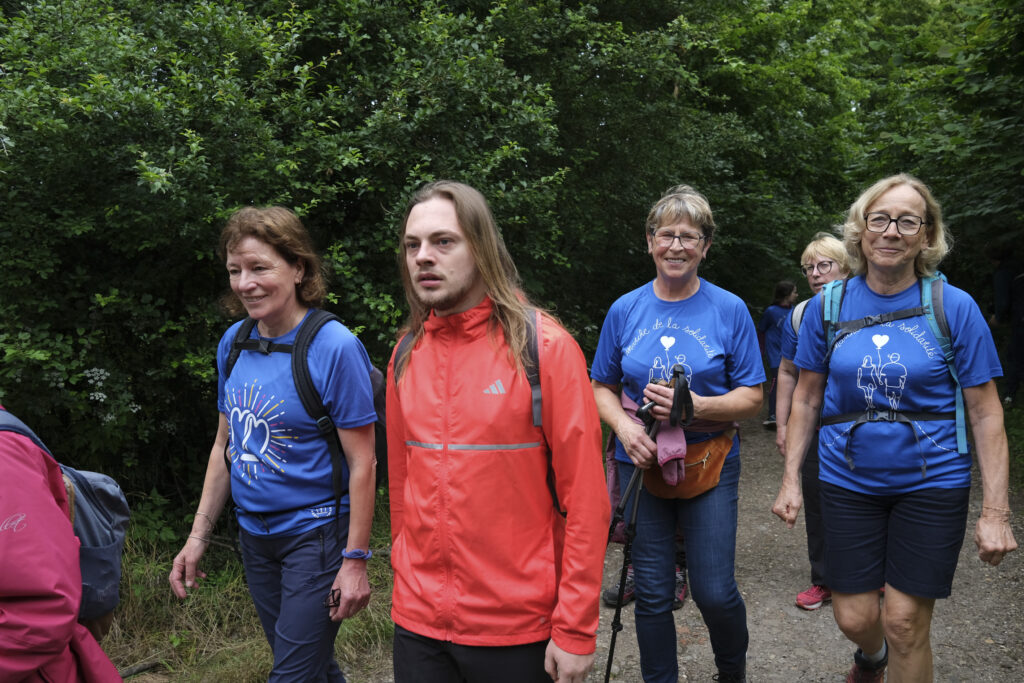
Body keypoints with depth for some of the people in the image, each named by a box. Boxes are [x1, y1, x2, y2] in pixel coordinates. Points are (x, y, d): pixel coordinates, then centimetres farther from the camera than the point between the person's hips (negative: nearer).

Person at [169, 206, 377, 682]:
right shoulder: (234, 342, 2)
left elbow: (362, 463, -16)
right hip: (254, 535, 6)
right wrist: (198, 537, 9)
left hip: (315, 533, -6)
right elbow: (225, 444, 11)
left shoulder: (334, 347, -18)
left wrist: (355, 561, -17)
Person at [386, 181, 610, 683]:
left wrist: (575, 631, -13)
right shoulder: (406, 355, 3)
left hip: (519, 627, -4)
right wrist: (407, 575, 11)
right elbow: (400, 479, 11)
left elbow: (585, 498, -13)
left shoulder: (545, 348, -12)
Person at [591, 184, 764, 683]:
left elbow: (752, 398, -3)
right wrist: (625, 427, -12)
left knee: (715, 593, 0)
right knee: (652, 594, 8)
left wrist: (696, 406, -21)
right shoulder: (624, 310, 2)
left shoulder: (729, 310, -3)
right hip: (641, 463, 2)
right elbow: (602, 387, 8)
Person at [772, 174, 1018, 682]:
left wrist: (995, 512, -9)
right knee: (854, 617, 8)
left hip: (931, 483, -2)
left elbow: (985, 414, -5)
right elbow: (807, 398, 6)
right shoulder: (827, 306, -1)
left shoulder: (955, 308, -7)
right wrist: (791, 479, 2)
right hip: (848, 482, 2)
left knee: (905, 622, 1)